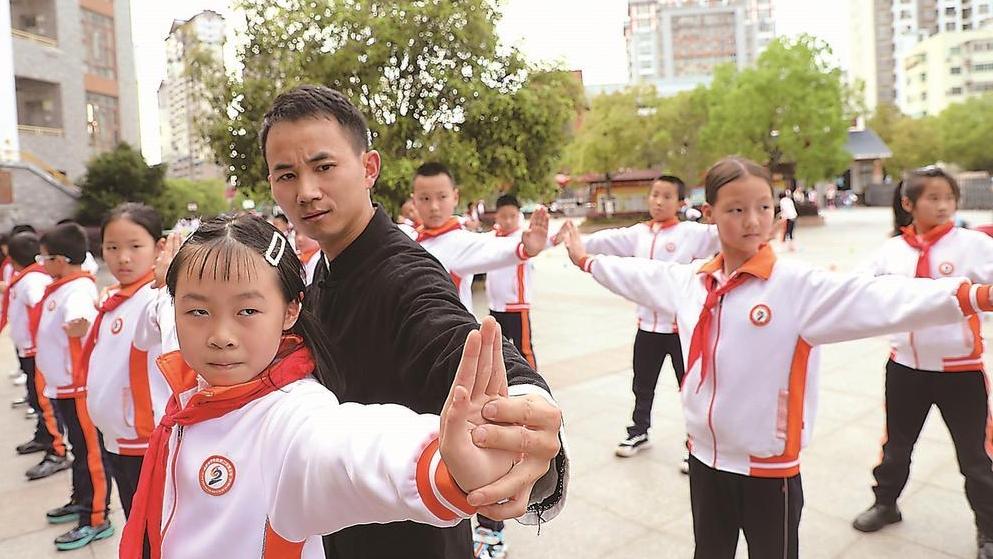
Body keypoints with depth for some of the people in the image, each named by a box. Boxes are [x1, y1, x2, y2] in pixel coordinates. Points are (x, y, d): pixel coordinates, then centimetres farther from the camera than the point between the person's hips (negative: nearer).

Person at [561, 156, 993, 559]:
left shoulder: (799, 285, -16)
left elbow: (879, 299, -28)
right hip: (705, 458, 4)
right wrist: (585, 259, 26)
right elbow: (639, 276, 15)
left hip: (770, 467, -4)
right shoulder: (689, 280, -1)